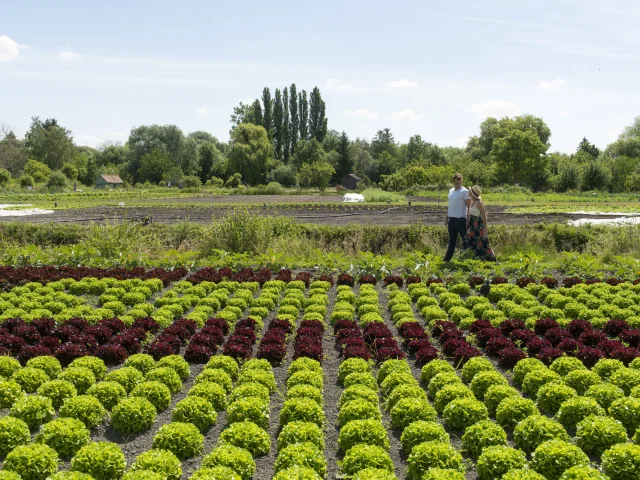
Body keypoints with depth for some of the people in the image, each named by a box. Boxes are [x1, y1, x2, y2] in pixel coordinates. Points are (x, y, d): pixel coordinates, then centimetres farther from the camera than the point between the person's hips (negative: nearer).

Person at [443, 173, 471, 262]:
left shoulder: (465, 191, -8)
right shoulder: (451, 191, 14)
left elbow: (469, 206, -10)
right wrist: (447, 218, 18)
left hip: (461, 219, -7)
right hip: (452, 219, 7)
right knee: (452, 240, 13)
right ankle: (447, 258, 18)